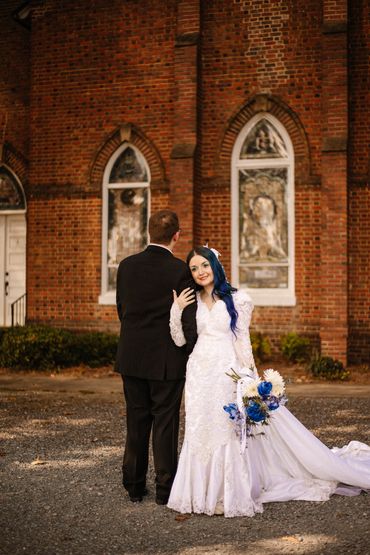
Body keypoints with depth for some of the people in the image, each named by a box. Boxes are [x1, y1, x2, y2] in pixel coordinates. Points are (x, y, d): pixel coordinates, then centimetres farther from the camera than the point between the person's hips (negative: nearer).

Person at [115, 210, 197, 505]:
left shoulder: (127, 266, 0)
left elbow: (121, 309, 9)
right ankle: (165, 488, 13)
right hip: (167, 359, -4)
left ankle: (134, 485, 22)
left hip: (131, 357, 4)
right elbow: (189, 320, -13)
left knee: (136, 422, 14)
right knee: (165, 422, 6)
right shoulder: (180, 271, -13)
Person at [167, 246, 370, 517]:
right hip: (199, 375, 4)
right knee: (201, 436, 7)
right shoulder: (192, 301, 9)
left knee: (230, 433, -2)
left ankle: (232, 495, 8)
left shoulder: (237, 299, -1)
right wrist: (177, 310, -8)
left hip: (228, 373, -4)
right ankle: (206, 493, 19)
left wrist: (248, 379, -8)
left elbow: (242, 341, -2)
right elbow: (180, 340, 4)